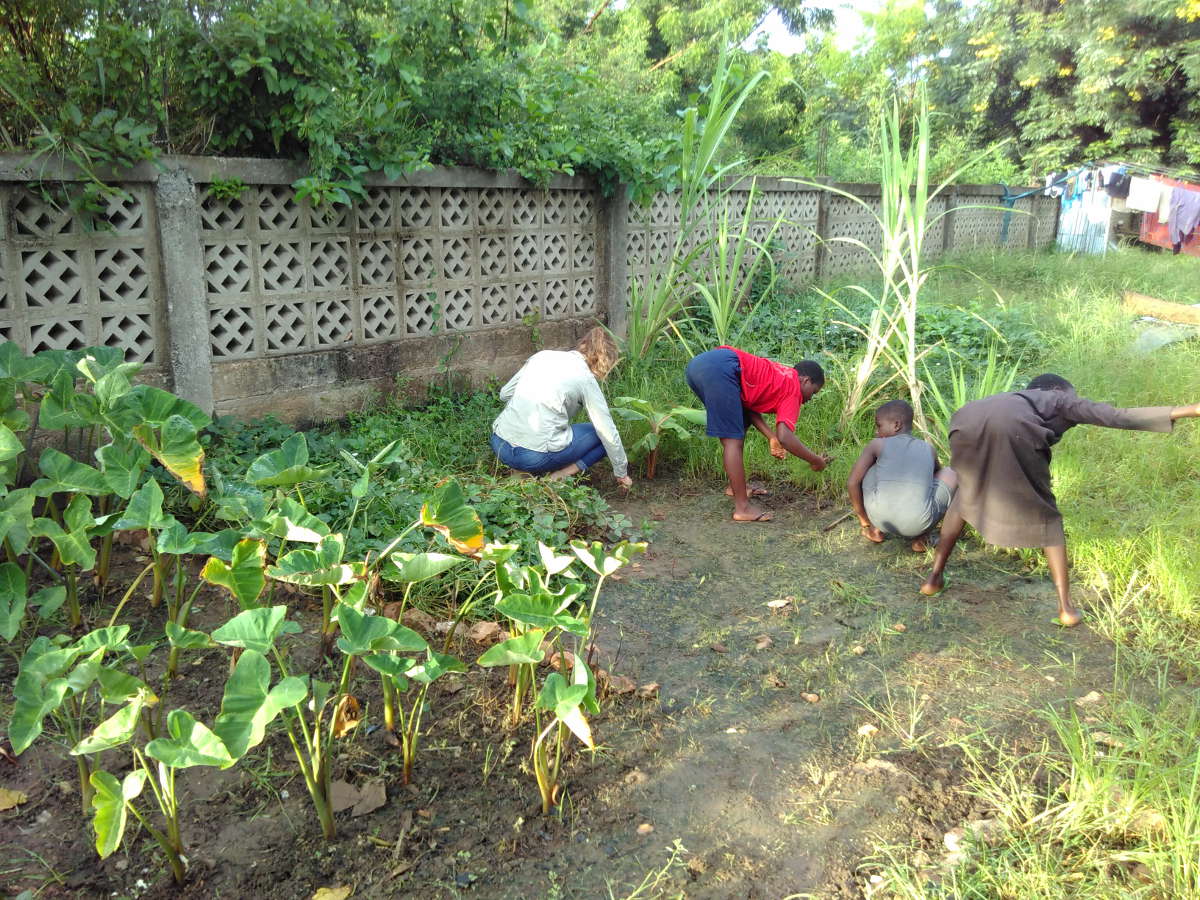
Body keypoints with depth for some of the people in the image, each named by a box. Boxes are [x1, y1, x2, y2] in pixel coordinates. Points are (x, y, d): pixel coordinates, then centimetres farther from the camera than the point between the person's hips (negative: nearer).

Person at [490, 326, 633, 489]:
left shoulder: (543, 355, 12)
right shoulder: (586, 378, -1)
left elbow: (505, 393, 17)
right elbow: (609, 433, 1)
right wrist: (622, 473, 13)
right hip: (534, 456, -6)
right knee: (601, 435, 14)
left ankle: (523, 472, 15)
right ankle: (558, 477, -2)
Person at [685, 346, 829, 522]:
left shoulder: (778, 375, 28)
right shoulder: (793, 389, 6)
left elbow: (747, 403, 20)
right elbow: (785, 437, -6)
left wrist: (771, 437, 13)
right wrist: (815, 460, 7)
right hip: (720, 368, -9)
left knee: (736, 432, 24)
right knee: (733, 440, -4)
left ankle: (734, 487, 34)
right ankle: (742, 508, 0)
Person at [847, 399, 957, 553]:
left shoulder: (877, 445, 10)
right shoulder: (929, 449, 18)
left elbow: (852, 483, 3)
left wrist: (864, 521, 15)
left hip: (881, 519, 0)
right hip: (919, 524, 1)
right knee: (951, 472, 26)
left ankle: (876, 530, 25)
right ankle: (922, 537, 18)